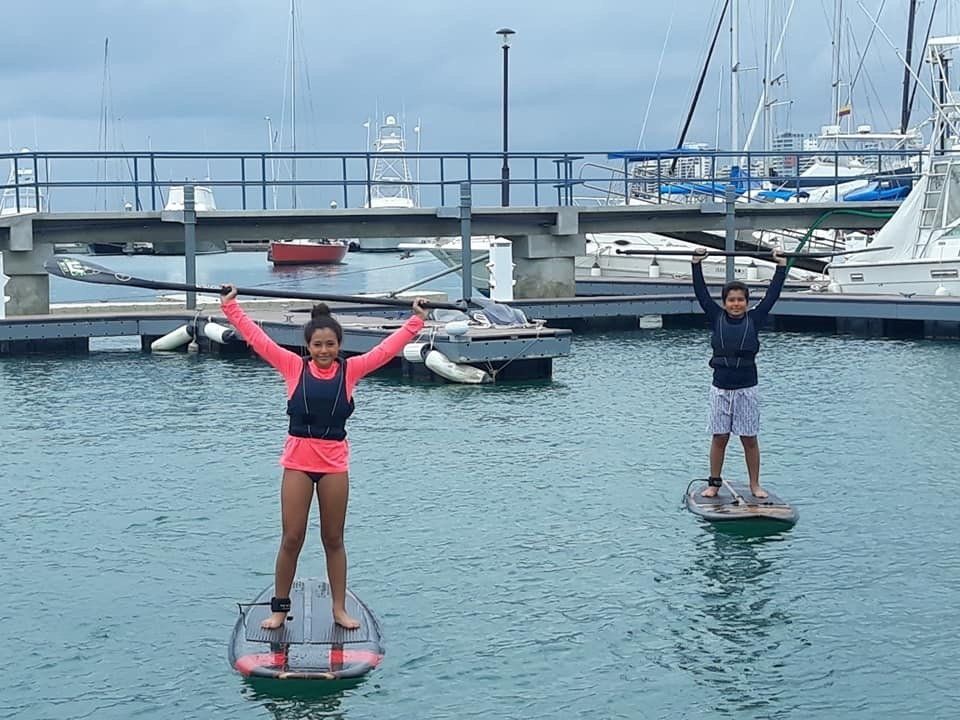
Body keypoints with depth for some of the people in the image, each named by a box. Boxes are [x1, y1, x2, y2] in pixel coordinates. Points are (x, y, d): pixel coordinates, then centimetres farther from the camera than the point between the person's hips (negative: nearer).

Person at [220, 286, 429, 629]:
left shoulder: (350, 370, 2)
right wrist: (231, 308, -3)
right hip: (297, 461, -1)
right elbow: (258, 339, -1)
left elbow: (387, 348, 4)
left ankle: (339, 609, 17)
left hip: (335, 462, 1)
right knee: (291, 538, 3)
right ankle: (279, 608, 14)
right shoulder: (294, 367, 0)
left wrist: (416, 320, 5)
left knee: (333, 539, 10)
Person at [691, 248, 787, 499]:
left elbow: (772, 294, 3)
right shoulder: (717, 318, 3)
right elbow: (701, 292, 2)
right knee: (719, 438, 5)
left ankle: (755, 485, 15)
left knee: (750, 439, 6)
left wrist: (781, 266, 3)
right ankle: (714, 483, 14)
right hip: (720, 389, 0)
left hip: (747, 389, 0)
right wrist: (697, 263, 0)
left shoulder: (754, 319, 2)